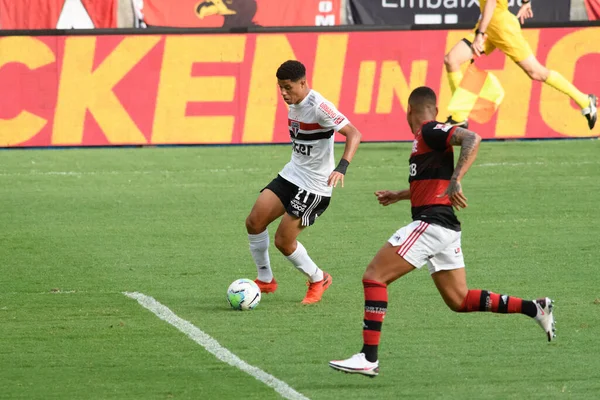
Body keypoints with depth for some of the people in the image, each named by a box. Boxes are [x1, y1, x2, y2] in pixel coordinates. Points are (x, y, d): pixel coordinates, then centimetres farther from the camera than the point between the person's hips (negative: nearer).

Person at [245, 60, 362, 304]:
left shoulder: (318, 107, -22)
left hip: (314, 185, -8)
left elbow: (353, 134, -29)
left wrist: (341, 168, -41)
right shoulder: (293, 104, 5)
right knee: (254, 222, -2)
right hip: (291, 174, 8)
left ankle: (318, 280, 19)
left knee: (283, 241, -6)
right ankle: (265, 280, 15)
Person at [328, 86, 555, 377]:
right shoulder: (428, 137, 20)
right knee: (460, 301, 14)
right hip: (446, 229, 10)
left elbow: (472, 139, -24)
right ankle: (534, 308, 10)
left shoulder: (430, 132, -8)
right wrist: (398, 196, 44)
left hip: (430, 223, -10)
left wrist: (456, 179, -34)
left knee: (374, 277, -9)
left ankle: (368, 358, -15)